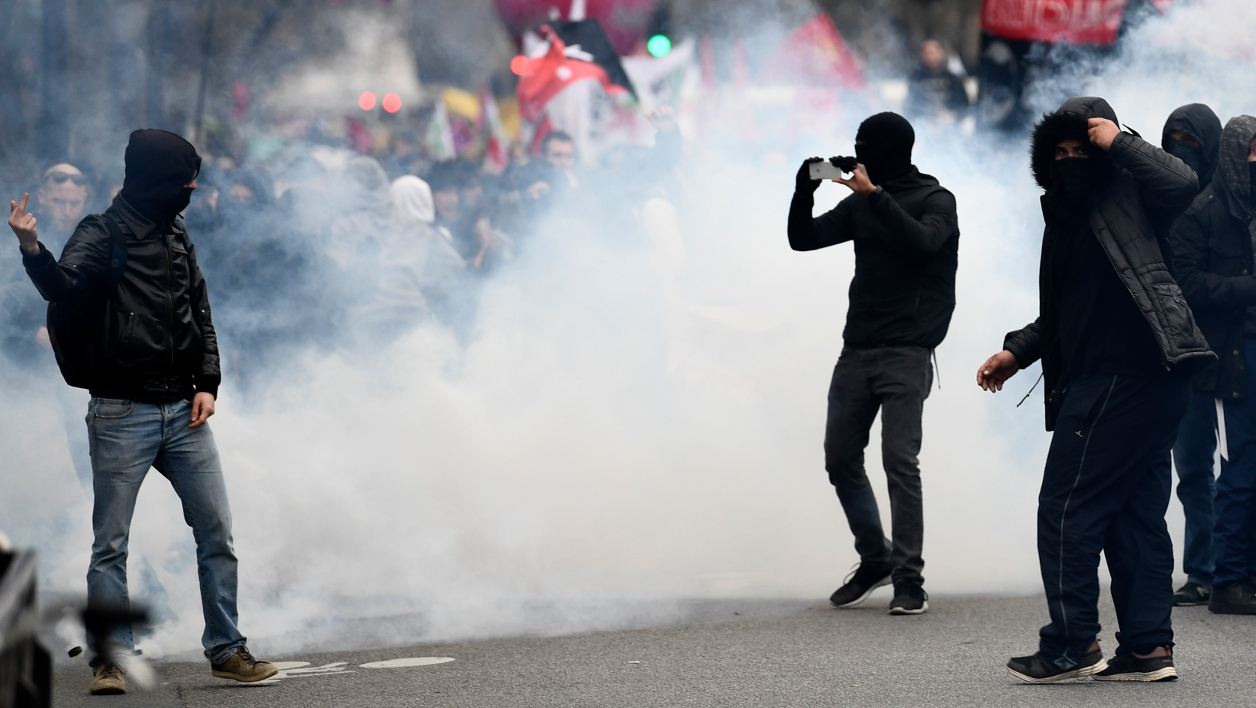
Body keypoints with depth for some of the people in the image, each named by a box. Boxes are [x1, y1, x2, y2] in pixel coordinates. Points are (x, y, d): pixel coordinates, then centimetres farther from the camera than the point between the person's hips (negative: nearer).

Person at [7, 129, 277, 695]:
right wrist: (33, 250, -43)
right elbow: (65, 287, -22)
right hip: (123, 414, -6)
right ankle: (111, 660, 6)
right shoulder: (103, 234, -5)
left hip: (184, 413, 6)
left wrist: (207, 384, 6)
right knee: (111, 544, -1)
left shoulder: (176, 236, 14)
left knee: (216, 532, 5)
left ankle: (226, 649, 14)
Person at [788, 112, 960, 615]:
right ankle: (875, 559, 20)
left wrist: (875, 194, -24)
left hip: (906, 354, -6)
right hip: (857, 348, 6)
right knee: (840, 459, 6)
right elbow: (802, 238, 12)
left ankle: (909, 579, -11)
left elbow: (922, 241, -21)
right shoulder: (861, 204, 15)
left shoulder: (935, 201, -1)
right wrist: (805, 190, -5)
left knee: (899, 461, -14)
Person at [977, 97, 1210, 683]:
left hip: (1120, 383, -10)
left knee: (1067, 511, -5)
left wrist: (1118, 143, -16)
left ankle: (1073, 644, -1)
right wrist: (1018, 351, 16)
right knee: (1134, 514, 9)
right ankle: (1148, 646, 11)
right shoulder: (1064, 216, 21)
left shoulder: (1125, 194, -4)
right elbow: (1063, 314, 28)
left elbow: (1181, 183, -25)